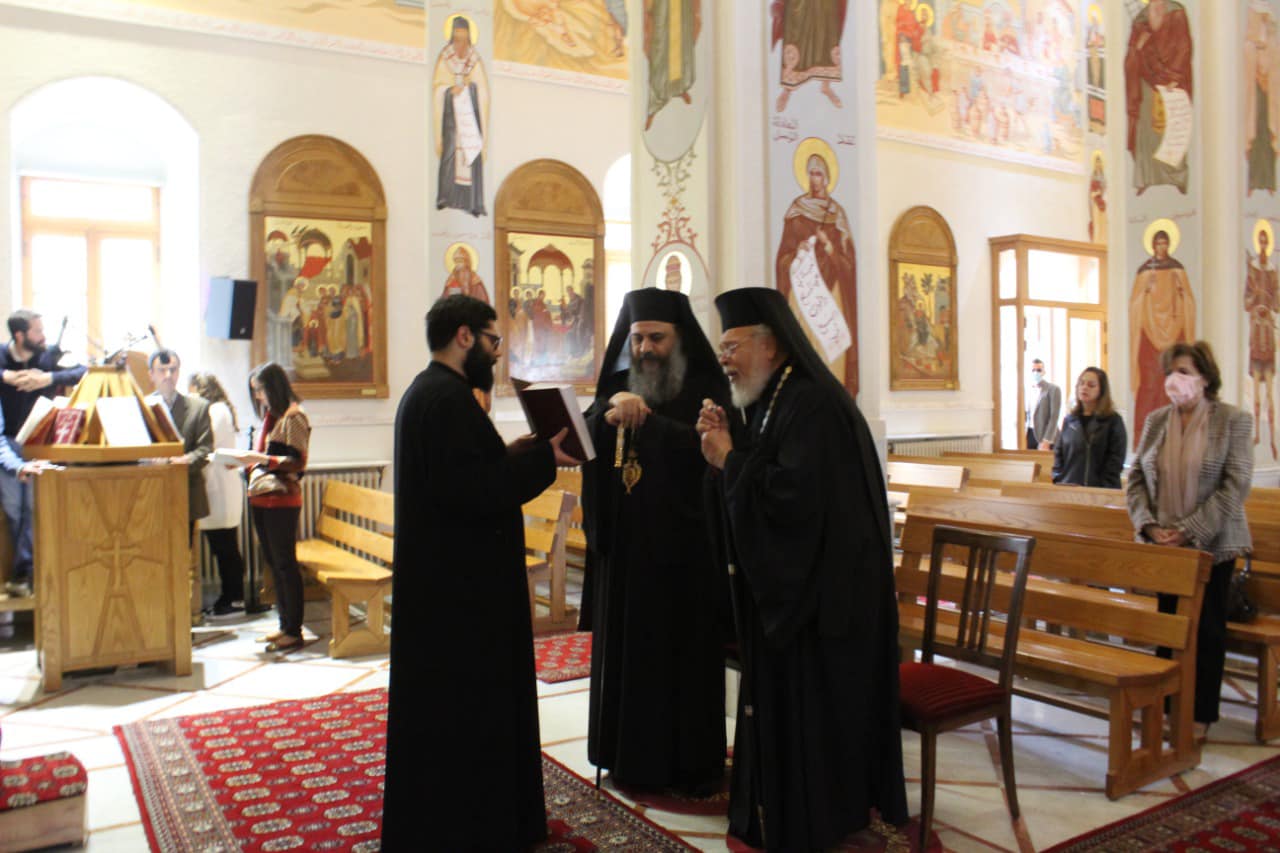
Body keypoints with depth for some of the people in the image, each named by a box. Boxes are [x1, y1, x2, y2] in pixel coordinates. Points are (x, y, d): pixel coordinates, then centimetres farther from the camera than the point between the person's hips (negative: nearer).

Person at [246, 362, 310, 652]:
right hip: (260, 498, 9)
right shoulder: (270, 416, 17)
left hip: (282, 499, -9)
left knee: (285, 563, -4)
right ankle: (284, 625, 20)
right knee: (273, 563, 12)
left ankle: (294, 631, 2)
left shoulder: (293, 416, -9)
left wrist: (263, 459, -23)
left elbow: (298, 462, -14)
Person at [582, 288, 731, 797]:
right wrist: (609, 416, -22)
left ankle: (696, 761, 18)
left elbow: (707, 449, -18)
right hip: (625, 545, 4)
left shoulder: (707, 389, -2)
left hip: (685, 547, -3)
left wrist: (643, 418, -21)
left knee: (689, 650, 4)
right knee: (628, 648, 8)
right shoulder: (616, 388, 10)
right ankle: (633, 755, 23)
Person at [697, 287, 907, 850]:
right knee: (778, 700, 18)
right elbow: (754, 491, 15)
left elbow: (797, 495, -29)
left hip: (818, 595, -10)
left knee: (811, 709, 4)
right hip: (782, 588, 10)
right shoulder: (767, 403, 11)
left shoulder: (814, 405, -19)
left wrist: (730, 459, -18)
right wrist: (726, 445, -1)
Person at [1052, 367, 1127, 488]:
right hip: (1068, 489, 3)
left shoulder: (1114, 421, 1)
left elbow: (1116, 460, -4)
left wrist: (1104, 489, -13)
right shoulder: (1069, 420, 12)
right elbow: (1058, 454, 12)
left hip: (1100, 491, -3)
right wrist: (1059, 481, -1)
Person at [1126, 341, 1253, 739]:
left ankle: (1200, 715, 19)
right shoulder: (1156, 420, 5)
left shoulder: (1233, 420, -6)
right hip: (1162, 545, 3)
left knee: (1207, 630, 7)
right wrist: (1150, 526, -9)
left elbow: (1235, 485, -12)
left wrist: (1190, 531, -17)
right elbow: (1135, 478, 5)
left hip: (1211, 545, -3)